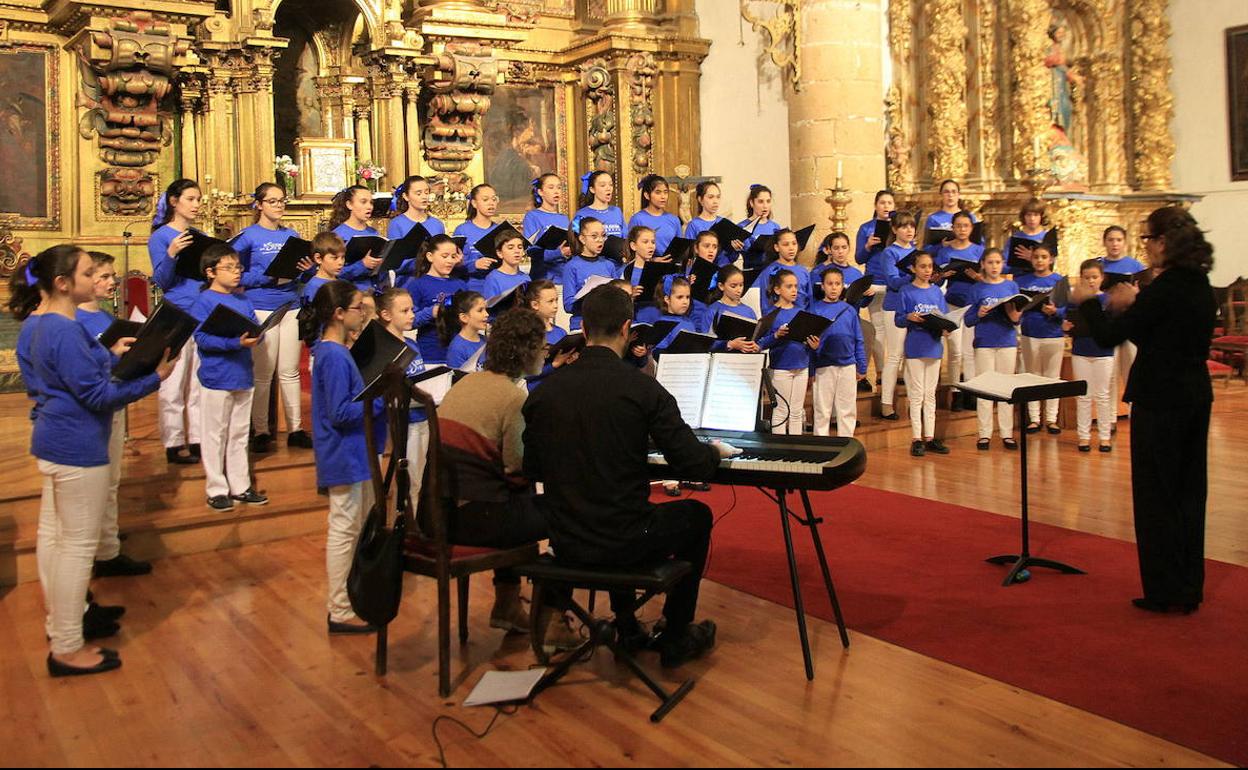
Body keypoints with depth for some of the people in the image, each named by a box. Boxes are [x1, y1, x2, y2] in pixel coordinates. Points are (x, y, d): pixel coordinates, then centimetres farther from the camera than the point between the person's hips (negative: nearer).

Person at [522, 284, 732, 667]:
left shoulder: (544, 391, -3)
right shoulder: (641, 388, -14)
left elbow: (533, 470, 8)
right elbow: (692, 465, -12)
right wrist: (717, 451, 11)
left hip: (565, 543, 5)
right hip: (620, 542, -4)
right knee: (697, 515, 25)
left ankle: (626, 626, 40)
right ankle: (675, 639, 31)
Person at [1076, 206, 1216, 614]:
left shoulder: (1164, 289, -19)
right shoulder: (1202, 288, 8)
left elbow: (1108, 337, -17)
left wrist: (1089, 302, -1)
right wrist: (1133, 306, 14)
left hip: (1159, 400, -8)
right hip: (1196, 396, 9)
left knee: (1156, 493, 2)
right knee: (1189, 491, 14)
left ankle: (1164, 591, 8)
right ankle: (1190, 587, 24)